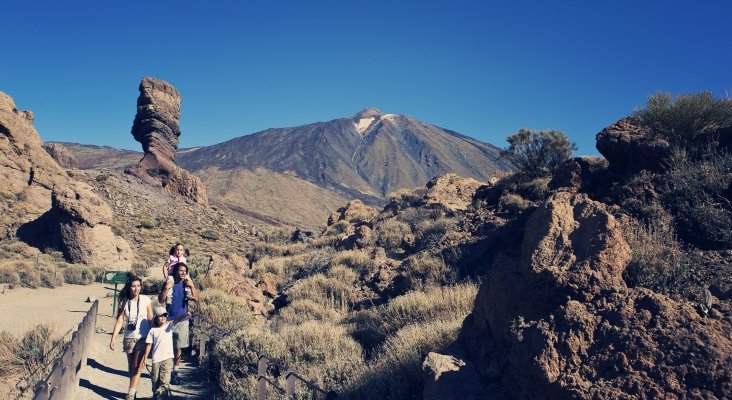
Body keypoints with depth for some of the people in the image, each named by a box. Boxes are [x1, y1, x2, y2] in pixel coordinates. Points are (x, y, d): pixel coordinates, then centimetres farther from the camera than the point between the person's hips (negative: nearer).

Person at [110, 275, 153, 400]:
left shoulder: (145, 300, -5)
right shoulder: (124, 302, -1)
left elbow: (151, 320, -1)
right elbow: (119, 321, -4)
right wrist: (113, 338, -12)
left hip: (143, 338, -2)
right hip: (129, 338, 2)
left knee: (137, 367, -7)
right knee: (131, 368, 11)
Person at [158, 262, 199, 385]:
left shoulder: (187, 285, 0)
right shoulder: (168, 283, -2)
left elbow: (196, 298, -11)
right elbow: (161, 300, -6)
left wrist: (192, 286, -22)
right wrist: (166, 288, -19)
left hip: (182, 320, 1)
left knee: (178, 348, 5)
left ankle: (175, 372, 15)